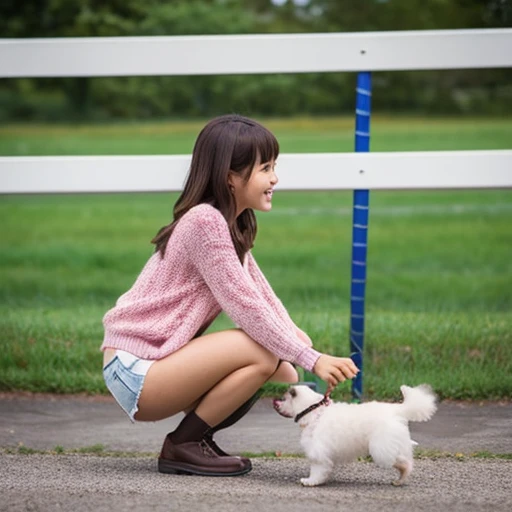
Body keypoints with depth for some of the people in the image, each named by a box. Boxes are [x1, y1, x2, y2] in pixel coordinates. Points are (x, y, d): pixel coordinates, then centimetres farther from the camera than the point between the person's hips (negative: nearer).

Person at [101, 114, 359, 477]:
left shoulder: (233, 226, 13)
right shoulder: (205, 221, -19)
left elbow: (264, 299, 5)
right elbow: (246, 307, -23)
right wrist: (311, 358, -20)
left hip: (156, 363, 10)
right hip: (134, 369, -10)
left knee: (282, 372, 0)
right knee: (262, 353, -23)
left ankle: (193, 439, 9)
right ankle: (182, 446, -10)